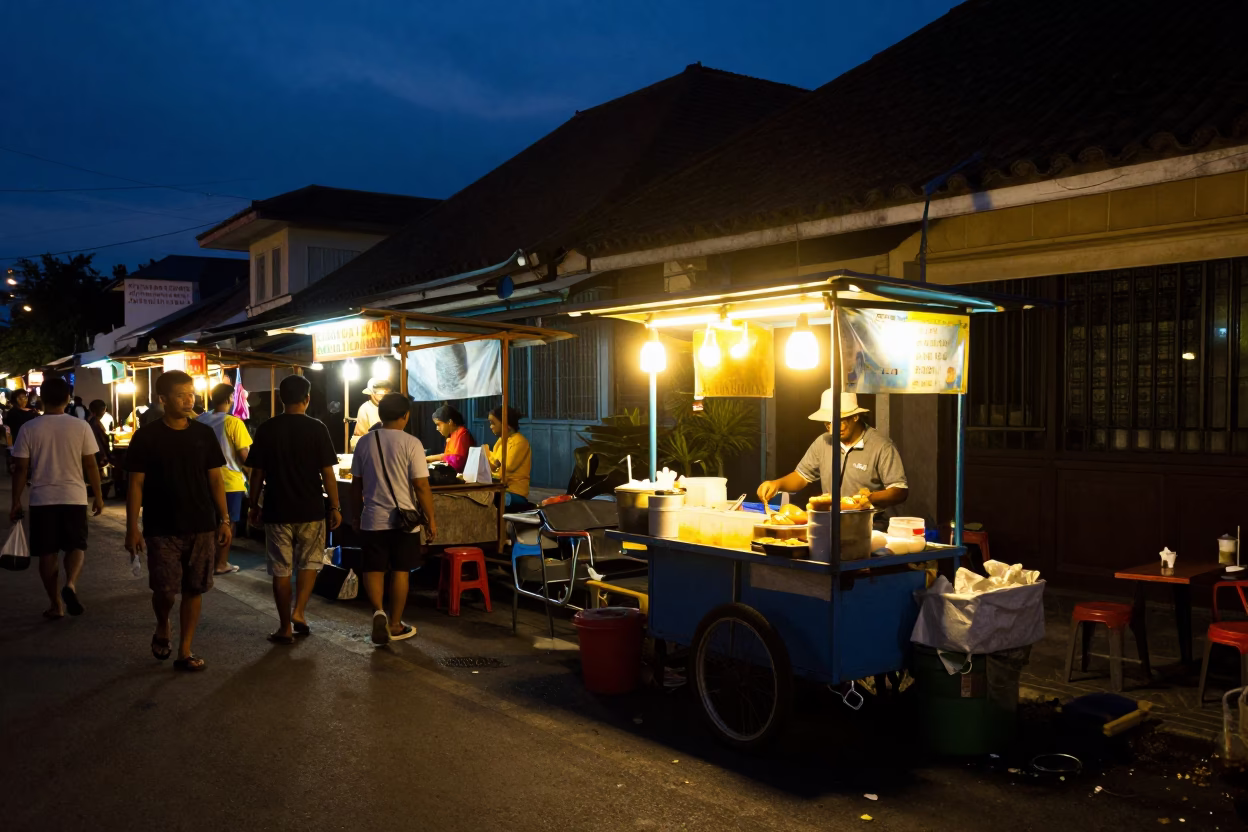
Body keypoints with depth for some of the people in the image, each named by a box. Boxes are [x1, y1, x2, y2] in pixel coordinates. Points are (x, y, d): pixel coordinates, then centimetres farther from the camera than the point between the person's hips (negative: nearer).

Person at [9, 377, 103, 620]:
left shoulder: (30, 429, -4)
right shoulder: (80, 426, -4)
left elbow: (21, 469, -3)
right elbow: (90, 465, -2)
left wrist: (16, 502, 6)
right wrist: (98, 496, 8)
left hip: (42, 499, 0)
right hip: (74, 497, 0)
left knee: (47, 553, 9)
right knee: (76, 546, 12)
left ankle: (56, 605, 13)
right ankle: (71, 584, -15)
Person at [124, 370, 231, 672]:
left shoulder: (204, 434, 4)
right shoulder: (146, 437, -3)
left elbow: (216, 480, 8)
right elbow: (136, 484, -2)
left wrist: (225, 520, 3)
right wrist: (132, 527, -7)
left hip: (202, 527, 2)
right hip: (162, 529, -2)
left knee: (194, 589, 5)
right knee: (165, 590, -4)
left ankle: (185, 651, 16)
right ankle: (162, 629, 28)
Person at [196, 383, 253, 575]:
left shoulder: (199, 421, -1)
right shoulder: (234, 423, -18)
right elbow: (244, 456, -16)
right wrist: (249, 473, 1)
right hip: (230, 480, -5)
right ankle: (221, 563, 12)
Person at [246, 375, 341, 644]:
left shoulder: (266, 430, -2)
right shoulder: (317, 428, -7)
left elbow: (257, 473, 1)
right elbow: (327, 472, -8)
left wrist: (254, 506, 13)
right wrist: (335, 507, 0)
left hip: (277, 510, 1)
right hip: (311, 510, -1)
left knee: (281, 569, 8)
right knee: (309, 562, 18)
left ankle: (285, 628, 13)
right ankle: (299, 612, 4)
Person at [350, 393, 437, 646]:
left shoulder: (364, 442, 1)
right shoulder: (411, 443, -11)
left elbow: (356, 485, 8)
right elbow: (421, 486, -12)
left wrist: (357, 513, 20)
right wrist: (431, 519, -3)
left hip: (372, 519, 2)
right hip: (404, 519, -2)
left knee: (373, 569, 11)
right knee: (400, 571, 9)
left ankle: (378, 611, -11)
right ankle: (395, 625, 16)